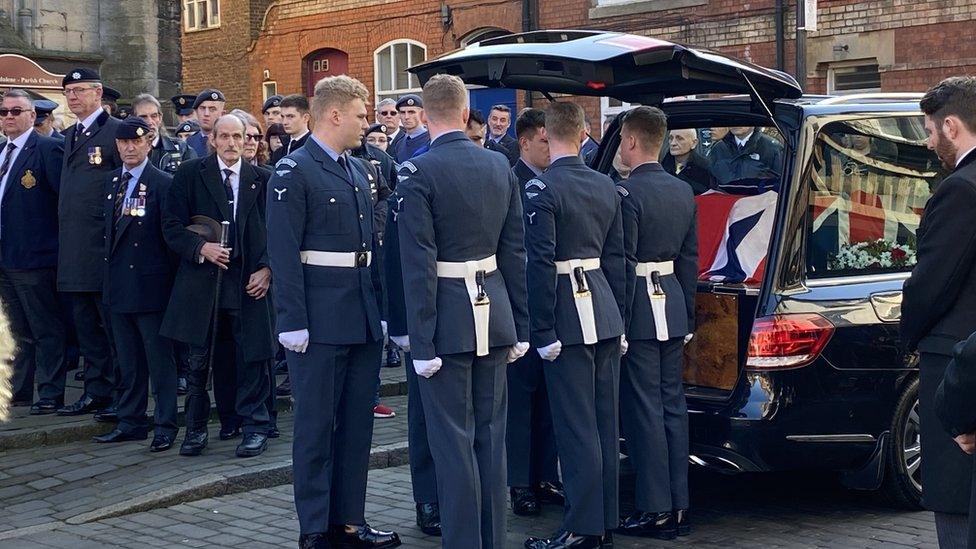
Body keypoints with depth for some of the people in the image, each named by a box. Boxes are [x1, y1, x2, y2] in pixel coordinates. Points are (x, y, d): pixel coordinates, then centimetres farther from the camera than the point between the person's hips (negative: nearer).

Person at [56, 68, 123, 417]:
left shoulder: (115, 131, -7)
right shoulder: (70, 136, 18)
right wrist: (66, 240, 14)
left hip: (104, 249, -8)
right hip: (74, 250, 8)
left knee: (114, 325, -2)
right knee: (86, 326, 12)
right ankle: (96, 392, 19)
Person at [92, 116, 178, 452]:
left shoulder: (162, 183, -8)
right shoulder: (112, 182, 13)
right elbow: (109, 228, 17)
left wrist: (169, 278, -10)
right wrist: (110, 270, 12)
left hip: (150, 283, -7)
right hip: (118, 283, 7)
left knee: (159, 358, 0)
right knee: (128, 360, 13)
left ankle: (165, 425, 6)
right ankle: (131, 421, 21)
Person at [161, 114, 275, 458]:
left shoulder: (262, 179, 6)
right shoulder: (190, 174, 4)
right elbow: (171, 224, 1)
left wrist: (267, 268, -4)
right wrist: (200, 247, -14)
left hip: (249, 280, 0)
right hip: (202, 278, 0)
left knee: (252, 356, 1)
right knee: (199, 359, 5)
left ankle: (254, 426, 12)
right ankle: (196, 428, 17)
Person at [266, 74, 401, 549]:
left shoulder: (357, 170, 14)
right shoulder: (293, 172, -9)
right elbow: (284, 255, -14)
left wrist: (381, 310, 13)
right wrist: (294, 323, -18)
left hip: (363, 319, 8)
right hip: (321, 322, -8)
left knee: (357, 424, 12)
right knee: (316, 426, 1)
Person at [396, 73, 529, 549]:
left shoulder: (418, 172, -12)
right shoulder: (500, 166, 5)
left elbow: (418, 264, -15)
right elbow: (515, 252, 9)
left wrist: (421, 342, -12)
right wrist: (519, 327, 15)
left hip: (447, 319, -6)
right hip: (493, 313, 6)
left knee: (454, 441, 0)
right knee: (490, 435, 14)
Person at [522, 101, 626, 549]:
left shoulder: (542, 188, -12)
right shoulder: (606, 186, 9)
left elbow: (541, 264, -17)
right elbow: (615, 258, 12)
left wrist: (543, 332, -13)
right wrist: (617, 320, 17)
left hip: (569, 316, -7)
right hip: (606, 314, 7)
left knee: (576, 427, -3)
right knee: (605, 422, 12)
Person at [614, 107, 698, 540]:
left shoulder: (627, 194, -15)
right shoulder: (684, 192, 9)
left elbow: (623, 265, -16)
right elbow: (690, 259, 14)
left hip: (639, 309, -8)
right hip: (674, 307, 8)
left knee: (644, 410, -2)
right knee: (673, 405, 11)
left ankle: (655, 510, 2)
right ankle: (679, 505, 17)